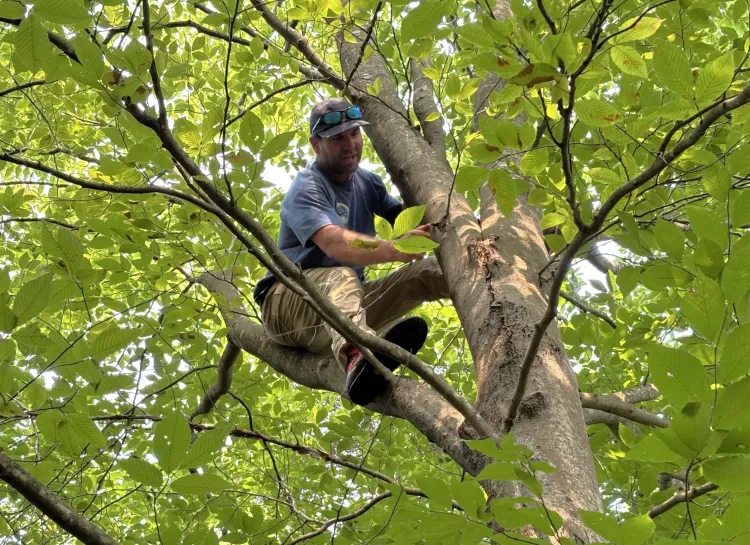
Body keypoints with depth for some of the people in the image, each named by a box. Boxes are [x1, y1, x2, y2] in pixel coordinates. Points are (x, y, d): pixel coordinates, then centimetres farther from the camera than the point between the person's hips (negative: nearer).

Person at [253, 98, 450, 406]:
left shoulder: (366, 181, 11)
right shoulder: (306, 189, -15)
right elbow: (334, 243, -34)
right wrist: (396, 249, -52)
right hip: (287, 304, -8)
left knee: (427, 270, -7)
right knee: (341, 277, -41)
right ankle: (355, 357, -73)